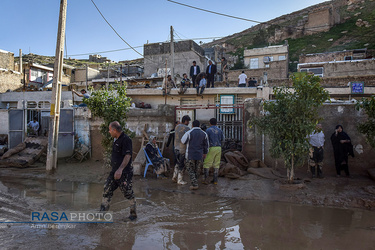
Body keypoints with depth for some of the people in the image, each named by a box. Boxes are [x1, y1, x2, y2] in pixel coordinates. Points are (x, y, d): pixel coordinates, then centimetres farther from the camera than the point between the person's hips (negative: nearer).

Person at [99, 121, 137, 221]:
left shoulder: (126, 140, -17)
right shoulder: (116, 140, 13)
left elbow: (128, 156, -26)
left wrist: (120, 169, -35)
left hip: (124, 173, -9)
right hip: (114, 172, 9)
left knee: (128, 193, 3)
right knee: (107, 190, 7)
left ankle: (133, 213, 21)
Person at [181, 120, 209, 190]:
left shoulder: (189, 133, -11)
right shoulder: (204, 133, 2)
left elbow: (183, 141, 2)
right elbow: (206, 145, 10)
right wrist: (205, 153, 22)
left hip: (190, 155, -3)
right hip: (200, 155, 3)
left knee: (190, 170, 8)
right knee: (197, 170, 17)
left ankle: (194, 184, -1)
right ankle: (194, 183, 27)